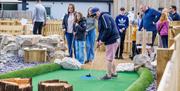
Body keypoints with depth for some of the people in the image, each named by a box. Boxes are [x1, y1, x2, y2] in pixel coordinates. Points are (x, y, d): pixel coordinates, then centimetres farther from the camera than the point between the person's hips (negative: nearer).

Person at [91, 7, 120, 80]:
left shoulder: (104, 16, -13)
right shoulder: (100, 19, 18)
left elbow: (108, 29, -22)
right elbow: (101, 31, 21)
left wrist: (102, 40, -15)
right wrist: (98, 40, 8)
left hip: (112, 39, -10)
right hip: (113, 39, 10)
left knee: (109, 58, -4)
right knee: (111, 57, 18)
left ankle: (108, 75, 4)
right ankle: (114, 73, 27)